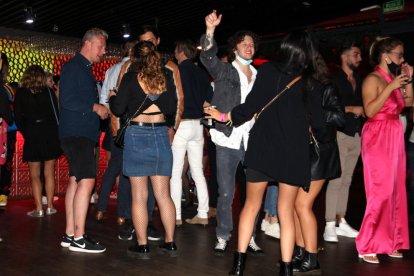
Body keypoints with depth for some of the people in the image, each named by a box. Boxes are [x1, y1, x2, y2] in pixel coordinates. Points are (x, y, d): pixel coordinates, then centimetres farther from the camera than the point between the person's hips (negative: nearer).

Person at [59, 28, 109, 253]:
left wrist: (101, 108, 11)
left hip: (83, 133, 10)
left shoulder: (85, 69, 21)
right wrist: (95, 107, -14)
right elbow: (66, 100, -18)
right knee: (86, 181, -14)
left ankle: (70, 234, 16)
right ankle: (78, 238, -10)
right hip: (76, 133, -10)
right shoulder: (73, 67, -9)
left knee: (76, 181, 10)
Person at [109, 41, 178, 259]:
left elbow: (118, 109, -5)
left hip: (138, 134, -3)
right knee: (163, 194, 9)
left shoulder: (130, 78, -4)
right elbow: (172, 108, 1)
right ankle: (170, 243, 15)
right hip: (161, 133, 3)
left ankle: (142, 245, 7)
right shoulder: (166, 77, 4)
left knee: (139, 195, 3)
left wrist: (112, 97, 16)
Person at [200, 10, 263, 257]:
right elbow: (207, 56, -15)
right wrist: (210, 29, -31)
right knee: (226, 194, 2)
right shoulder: (224, 70, 4)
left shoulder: (259, 76, 14)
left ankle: (250, 237, 18)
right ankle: (223, 237, 16)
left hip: (251, 141, 3)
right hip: (228, 141, -3)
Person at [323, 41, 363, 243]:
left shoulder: (359, 80, 18)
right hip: (339, 133, -7)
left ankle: (341, 222, 13)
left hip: (356, 134, 7)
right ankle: (330, 225, -7)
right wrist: (351, 109, -10)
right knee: (336, 179, -10)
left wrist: (362, 112, 2)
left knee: (346, 180, 8)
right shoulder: (334, 79, -2)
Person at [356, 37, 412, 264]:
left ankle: (389, 241, 20)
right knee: (381, 192, -10)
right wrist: (391, 87, -21)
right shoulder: (373, 79, -10)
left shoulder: (394, 78, 12)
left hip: (395, 138, 8)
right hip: (378, 139, -8)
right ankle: (367, 247, -1)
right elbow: (369, 111, -20)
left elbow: (409, 102, 14)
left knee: (396, 191, 9)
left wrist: (408, 80, 7)